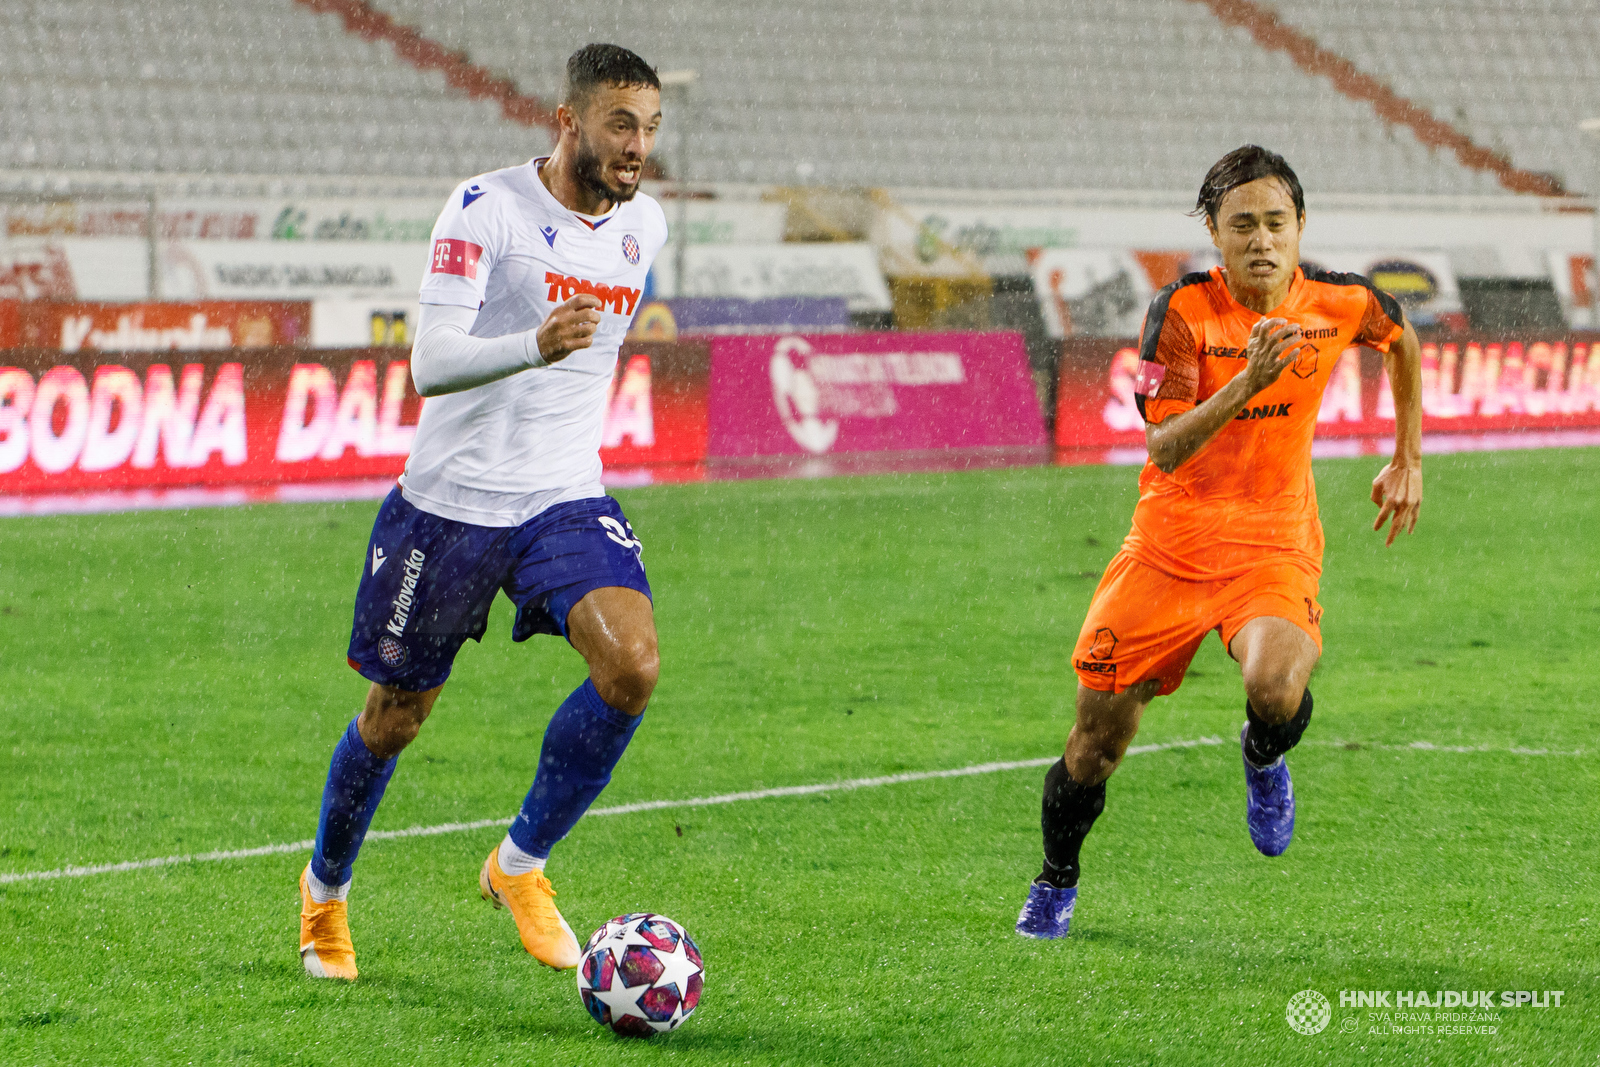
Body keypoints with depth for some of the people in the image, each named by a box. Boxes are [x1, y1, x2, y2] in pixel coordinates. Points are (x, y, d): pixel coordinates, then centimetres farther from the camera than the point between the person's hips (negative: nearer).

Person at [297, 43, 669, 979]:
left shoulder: (644, 226, 4)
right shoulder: (486, 209, -15)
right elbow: (429, 365, -25)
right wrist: (534, 348, -40)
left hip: (567, 500, 4)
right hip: (450, 503, -4)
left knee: (633, 664, -22)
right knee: (398, 716, 9)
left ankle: (521, 864, -3)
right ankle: (327, 890, 36)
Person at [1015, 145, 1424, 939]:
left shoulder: (1339, 304, -4)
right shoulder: (1181, 311, -13)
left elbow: (1402, 340, 21)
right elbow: (1166, 448, -21)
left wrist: (1408, 463, 21)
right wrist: (1248, 382, -35)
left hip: (1274, 546, 0)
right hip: (1170, 542, 0)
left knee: (1275, 688, -31)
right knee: (1097, 739, 3)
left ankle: (1263, 760, 7)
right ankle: (1055, 884, 32)